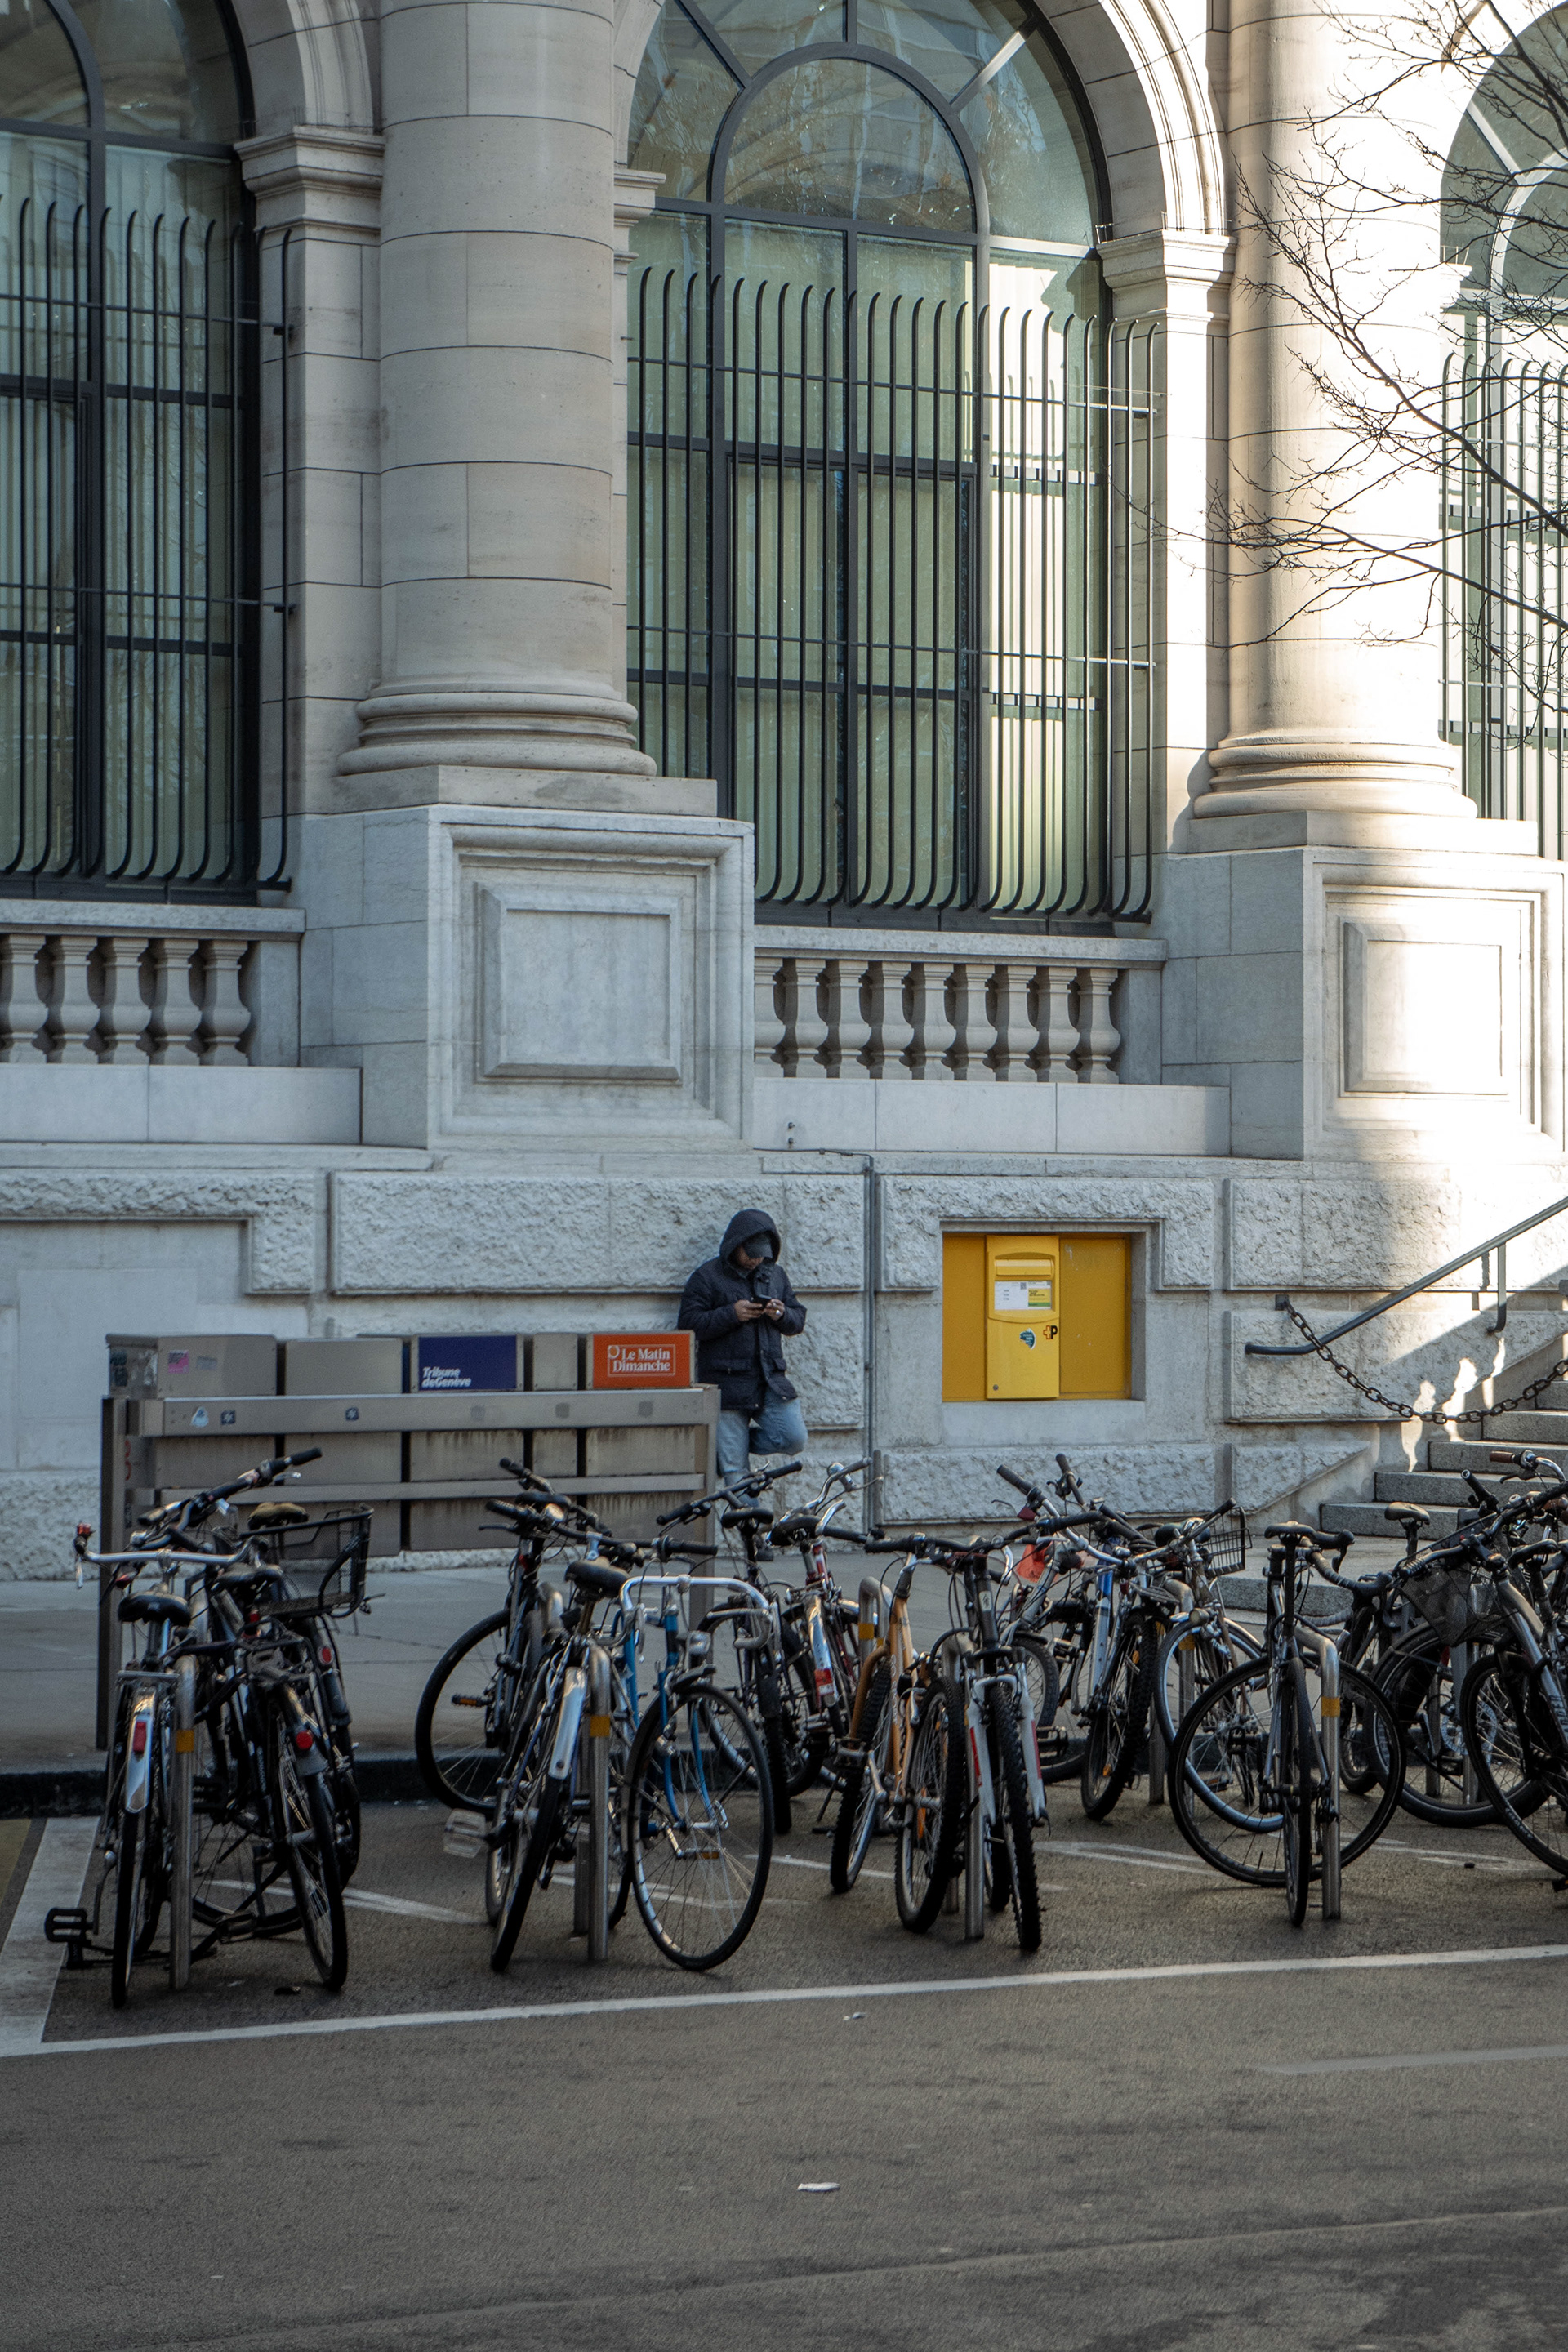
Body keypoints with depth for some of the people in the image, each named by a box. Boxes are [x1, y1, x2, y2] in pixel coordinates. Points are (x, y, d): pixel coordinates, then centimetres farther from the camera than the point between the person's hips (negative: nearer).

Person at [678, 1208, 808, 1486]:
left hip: (771, 1380, 5)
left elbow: (798, 1320, 17)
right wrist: (731, 1314, -19)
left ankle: (731, 1444, 14)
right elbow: (689, 1324, -8)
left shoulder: (775, 1274, 15)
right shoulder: (708, 1277, 0)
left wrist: (782, 1315, -6)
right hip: (727, 1383, -4)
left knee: (793, 1439, -8)